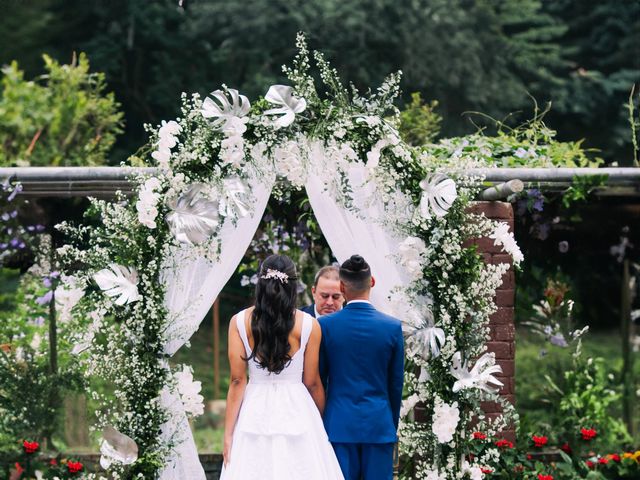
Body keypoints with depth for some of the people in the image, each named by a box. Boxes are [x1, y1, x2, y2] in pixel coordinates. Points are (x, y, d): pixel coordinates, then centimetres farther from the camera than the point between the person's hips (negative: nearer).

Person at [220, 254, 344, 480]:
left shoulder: (239, 322, -3)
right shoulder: (308, 325, -6)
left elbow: (237, 381, -4)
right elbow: (311, 383, 0)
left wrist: (228, 435, 0)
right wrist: (322, 422, 16)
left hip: (255, 415, 1)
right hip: (296, 412, -1)